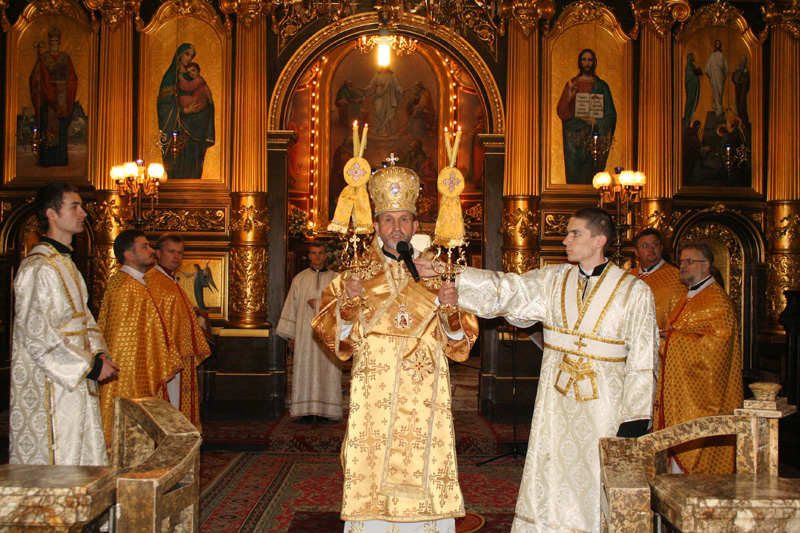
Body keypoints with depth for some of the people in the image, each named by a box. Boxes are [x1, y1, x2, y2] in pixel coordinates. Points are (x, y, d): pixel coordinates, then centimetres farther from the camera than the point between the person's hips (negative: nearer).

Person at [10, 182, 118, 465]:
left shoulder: (66, 264, 16)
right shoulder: (37, 268, -15)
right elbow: (37, 335, -21)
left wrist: (99, 353, 2)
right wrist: (91, 365, -18)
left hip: (76, 380, 10)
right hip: (48, 387, -9)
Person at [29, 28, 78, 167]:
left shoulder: (66, 58, 9)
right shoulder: (43, 59, 4)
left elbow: (72, 78, 9)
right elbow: (35, 78, 4)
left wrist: (68, 93, -1)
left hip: (62, 98, 2)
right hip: (47, 97, -2)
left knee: (62, 127, 1)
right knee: (48, 126, -5)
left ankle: (61, 158, 5)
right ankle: (47, 158, -4)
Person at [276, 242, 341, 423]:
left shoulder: (335, 279, 11)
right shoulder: (300, 279, 13)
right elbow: (291, 306, 11)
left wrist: (318, 303, -7)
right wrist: (291, 335, 5)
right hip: (305, 332, 1)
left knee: (327, 369, -5)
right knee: (305, 368, -4)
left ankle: (325, 411, -2)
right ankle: (307, 412, -2)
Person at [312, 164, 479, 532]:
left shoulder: (436, 274, 8)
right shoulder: (357, 274, 7)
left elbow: (459, 344, 8)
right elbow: (337, 341, 4)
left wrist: (450, 309, -11)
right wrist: (350, 303, -13)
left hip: (424, 400, 1)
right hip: (372, 399, 0)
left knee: (425, 479, 0)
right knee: (371, 480, -1)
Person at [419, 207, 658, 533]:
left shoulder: (634, 292, -4)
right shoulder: (553, 280, 6)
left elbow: (643, 360, -6)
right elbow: (503, 290, -1)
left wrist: (635, 420, -10)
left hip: (603, 406, -3)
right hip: (556, 404, 3)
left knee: (596, 490, 4)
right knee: (550, 482, 7)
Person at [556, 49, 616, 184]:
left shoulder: (601, 86, 9)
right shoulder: (571, 84, 9)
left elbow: (610, 114, 7)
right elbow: (561, 111, 2)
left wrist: (595, 122, -9)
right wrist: (569, 98, -15)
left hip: (595, 138, 0)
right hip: (575, 137, 0)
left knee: (592, 175, -6)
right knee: (575, 172, -6)